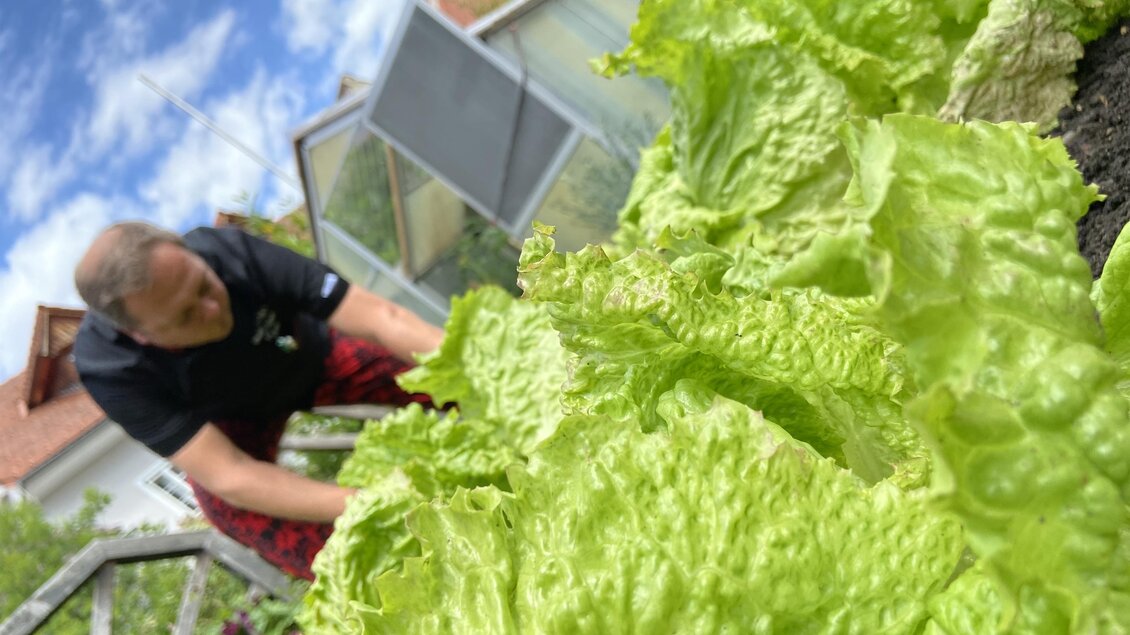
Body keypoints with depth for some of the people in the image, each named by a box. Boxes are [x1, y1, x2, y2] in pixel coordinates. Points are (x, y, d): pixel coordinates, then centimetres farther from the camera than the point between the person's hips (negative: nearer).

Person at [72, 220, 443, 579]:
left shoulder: (232, 252, -35)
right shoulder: (108, 369, -34)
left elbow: (382, 317, -37)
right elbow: (228, 477, -37)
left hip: (314, 360, 2)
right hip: (232, 421, -1)